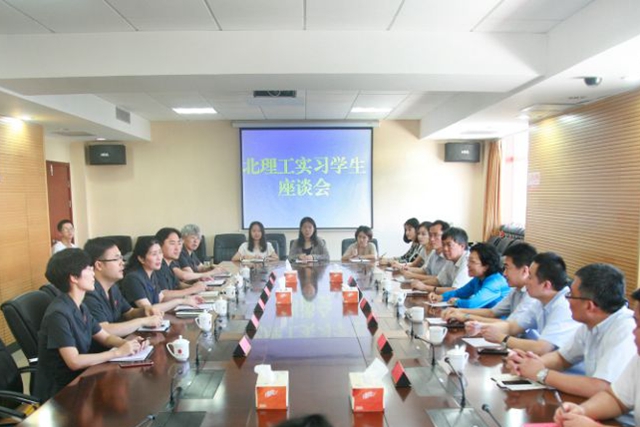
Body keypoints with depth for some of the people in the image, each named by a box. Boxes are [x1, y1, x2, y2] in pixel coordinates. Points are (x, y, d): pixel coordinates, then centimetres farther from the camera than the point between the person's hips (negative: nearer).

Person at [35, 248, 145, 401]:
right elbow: (74, 362, -28)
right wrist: (118, 352, -23)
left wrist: (127, 343, -9)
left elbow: (106, 337, 12)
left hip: (78, 378, 8)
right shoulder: (58, 314, -23)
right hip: (58, 390, -8)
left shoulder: (81, 308, 6)